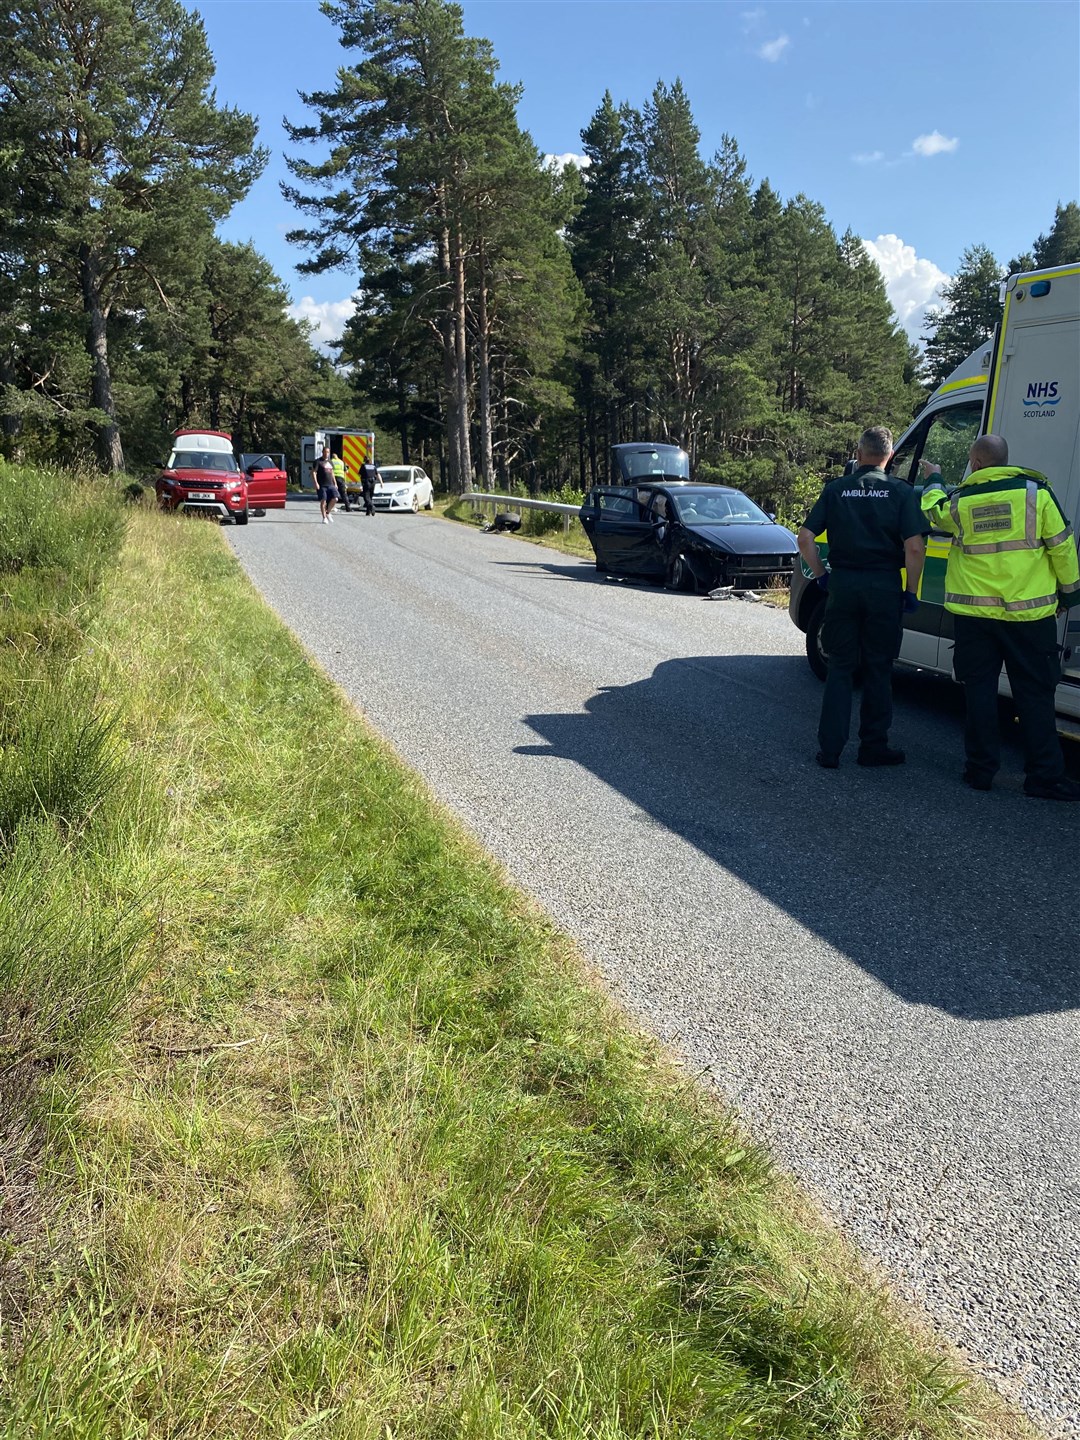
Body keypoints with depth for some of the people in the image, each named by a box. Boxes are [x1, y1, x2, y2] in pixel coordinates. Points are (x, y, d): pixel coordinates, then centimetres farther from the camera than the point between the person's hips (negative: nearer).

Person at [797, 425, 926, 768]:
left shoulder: (835, 489, 3)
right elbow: (914, 547, -11)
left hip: (842, 585, 2)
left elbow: (805, 538, -2)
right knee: (878, 670, 10)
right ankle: (873, 747, 15)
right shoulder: (900, 492, -2)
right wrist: (912, 591, -2)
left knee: (840, 668, 10)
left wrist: (821, 575, 8)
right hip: (883, 586, -2)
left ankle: (830, 749, 8)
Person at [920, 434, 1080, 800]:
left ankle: (980, 770, 13)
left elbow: (933, 514, 22)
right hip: (1028, 613, -1)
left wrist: (933, 482, 41)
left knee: (979, 689, 9)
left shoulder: (959, 500, -1)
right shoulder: (1035, 491, -4)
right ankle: (1044, 776, 6)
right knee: (1034, 694, 4)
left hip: (973, 613, 1)